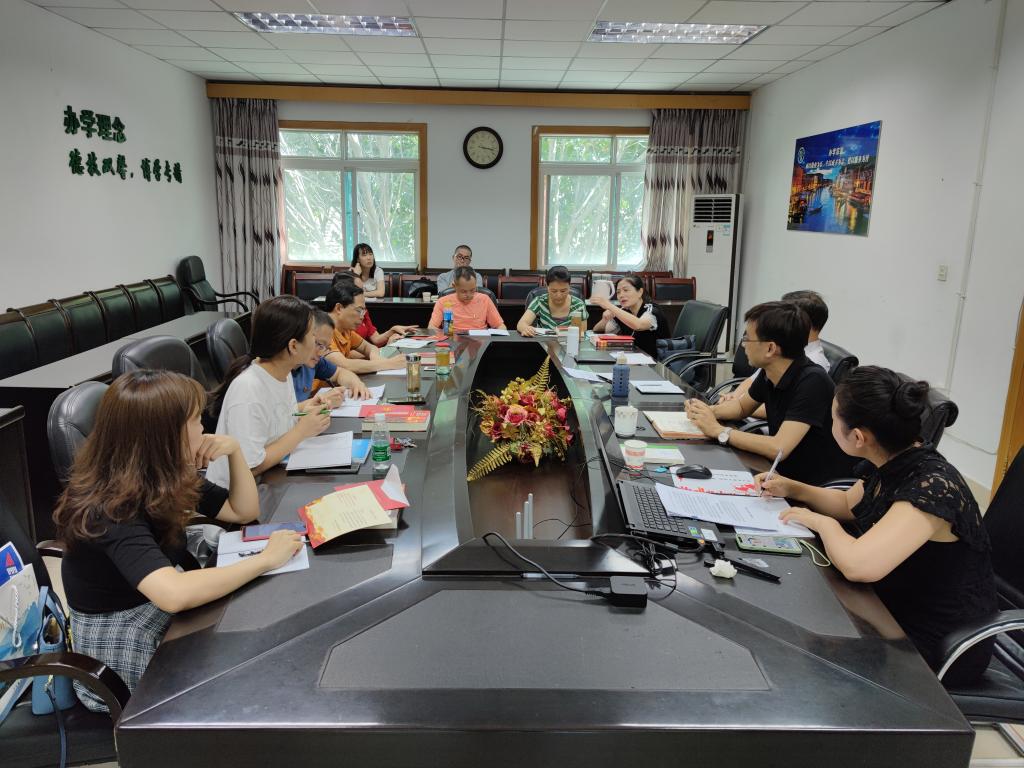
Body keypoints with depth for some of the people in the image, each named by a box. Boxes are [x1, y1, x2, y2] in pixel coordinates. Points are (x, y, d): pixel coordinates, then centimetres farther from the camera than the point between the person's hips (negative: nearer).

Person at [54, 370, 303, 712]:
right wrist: (265, 559, -33)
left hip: (164, 619, 7)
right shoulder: (110, 510, -30)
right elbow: (175, 594, -44)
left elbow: (243, 511, 4)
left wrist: (234, 450, -12)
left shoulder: (162, 478, -5)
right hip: (122, 650, -7)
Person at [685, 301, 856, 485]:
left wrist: (718, 430, -21)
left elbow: (778, 448, -30)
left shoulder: (812, 382, -24)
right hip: (785, 473, 6)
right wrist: (709, 411, -4)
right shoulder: (769, 374, -3)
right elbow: (742, 406, 16)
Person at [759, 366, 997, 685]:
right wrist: (791, 488, 3)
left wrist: (822, 522, -23)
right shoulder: (890, 466, -5)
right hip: (896, 608, 7)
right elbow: (849, 504, 17)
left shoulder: (932, 486, -31)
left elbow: (858, 565, -43)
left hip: (940, 649, -7)